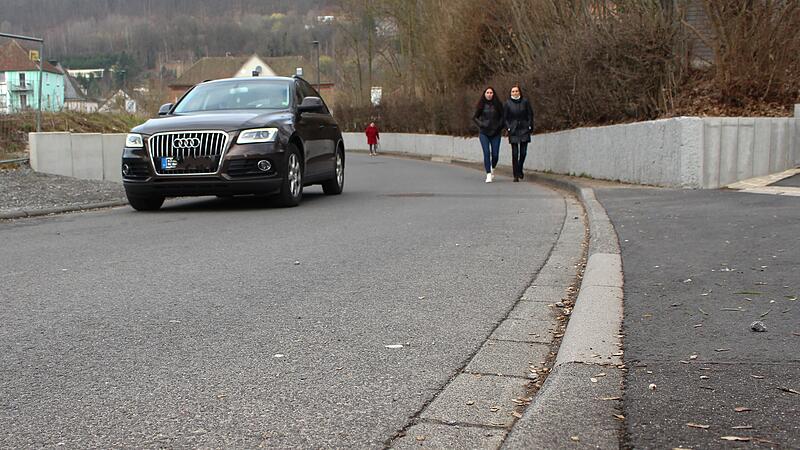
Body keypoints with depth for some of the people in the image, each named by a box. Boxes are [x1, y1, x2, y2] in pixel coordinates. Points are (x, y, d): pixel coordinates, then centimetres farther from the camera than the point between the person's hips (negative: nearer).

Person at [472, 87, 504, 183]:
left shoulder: (498, 105, 3)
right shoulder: (481, 105, 2)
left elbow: (502, 116, 11)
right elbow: (474, 117, 10)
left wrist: (499, 126, -3)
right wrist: (481, 125, -3)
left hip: (495, 133, 1)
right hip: (484, 133, -1)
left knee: (495, 154, 0)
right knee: (486, 153, -11)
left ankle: (492, 169, 30)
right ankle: (488, 174, -8)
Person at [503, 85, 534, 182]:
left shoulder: (525, 101, 3)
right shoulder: (508, 103, 1)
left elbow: (530, 114, 8)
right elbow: (505, 117, 6)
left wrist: (530, 126, 0)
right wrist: (508, 128, -4)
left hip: (524, 129, 1)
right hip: (513, 130, -1)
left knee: (523, 152, -1)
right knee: (515, 153, -5)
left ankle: (520, 169, 25)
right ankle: (516, 175, 0)